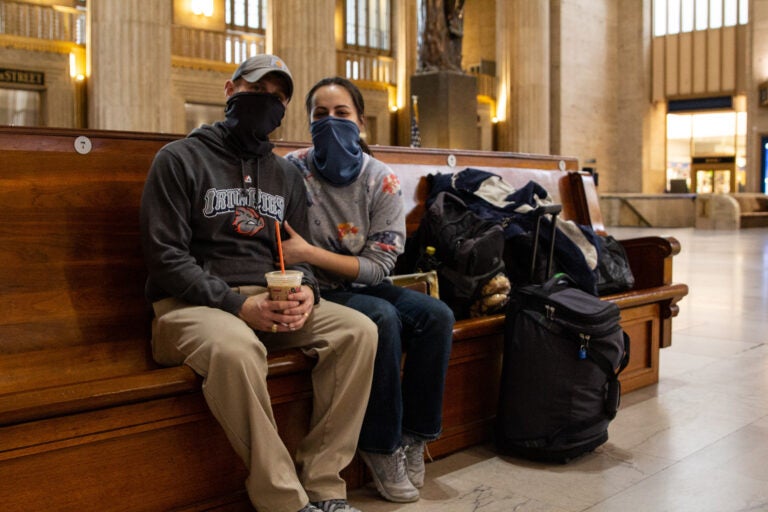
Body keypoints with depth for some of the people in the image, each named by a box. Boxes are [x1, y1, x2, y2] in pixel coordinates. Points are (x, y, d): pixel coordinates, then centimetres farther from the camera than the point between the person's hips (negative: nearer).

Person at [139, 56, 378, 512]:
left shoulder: (287, 175, 18)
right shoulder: (180, 160, 1)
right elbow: (166, 256, -8)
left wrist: (306, 293, -8)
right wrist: (237, 305, -20)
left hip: (272, 301, 5)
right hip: (192, 304, -5)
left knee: (358, 330, -18)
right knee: (236, 347, -39)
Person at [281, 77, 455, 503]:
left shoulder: (381, 181, -5)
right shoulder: (293, 171, -10)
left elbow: (378, 266, -10)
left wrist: (310, 253, -21)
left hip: (364, 286, 4)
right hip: (318, 292, -4)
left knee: (437, 316, -19)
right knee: (383, 318, -30)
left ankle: (413, 436, -4)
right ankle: (381, 446, -15)